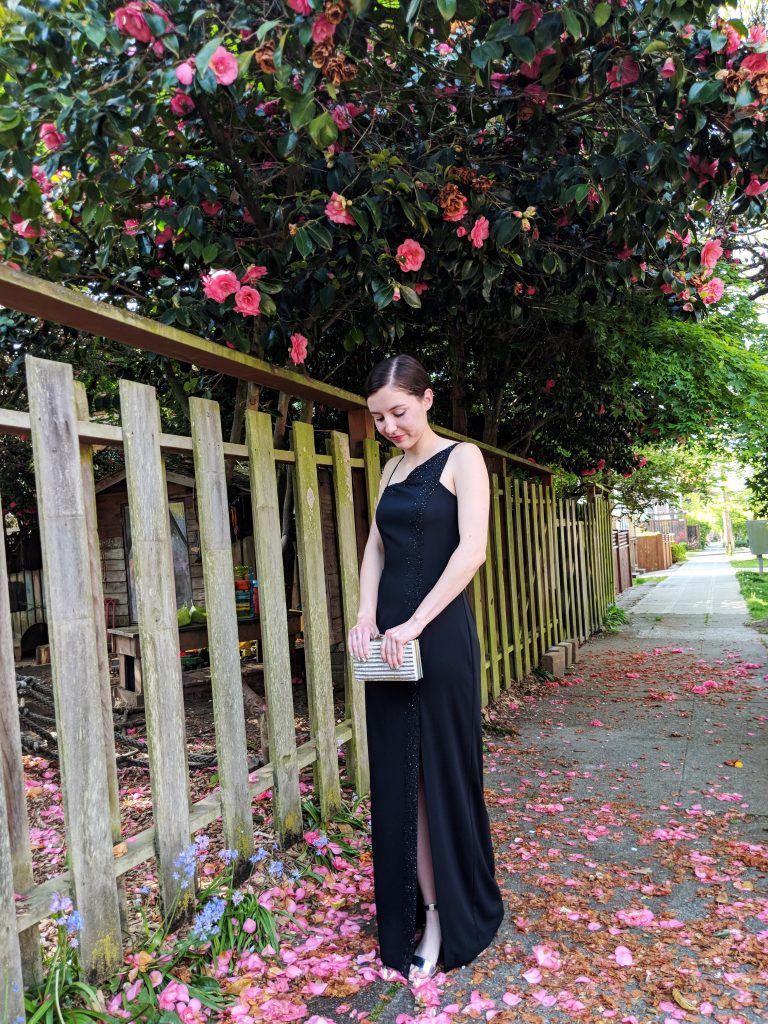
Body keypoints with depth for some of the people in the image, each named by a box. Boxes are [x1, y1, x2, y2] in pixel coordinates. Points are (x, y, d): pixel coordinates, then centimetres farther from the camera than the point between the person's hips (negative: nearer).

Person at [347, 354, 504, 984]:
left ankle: (452, 917, 18)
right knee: (398, 777, 7)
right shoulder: (391, 469, 15)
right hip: (388, 636, 6)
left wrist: (415, 625, -19)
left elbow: (472, 550, -13)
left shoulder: (462, 459, -3)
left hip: (440, 634, -6)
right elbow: (375, 546, 13)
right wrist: (366, 614, -4)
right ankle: (422, 914, 18)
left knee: (443, 772, 2)